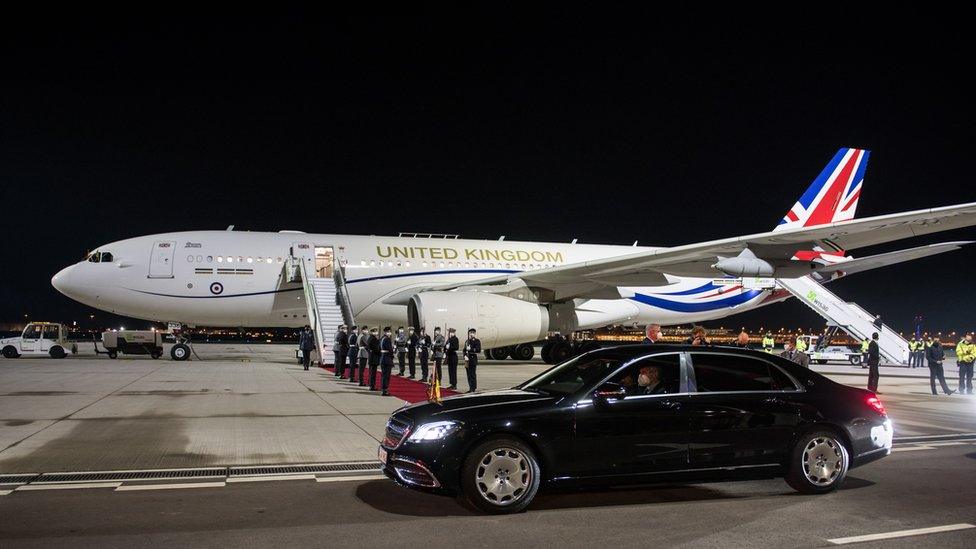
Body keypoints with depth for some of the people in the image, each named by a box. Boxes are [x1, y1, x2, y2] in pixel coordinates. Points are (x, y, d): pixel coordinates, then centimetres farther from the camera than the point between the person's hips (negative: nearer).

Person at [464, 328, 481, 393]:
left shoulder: (477, 341, -1)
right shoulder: (467, 342, 19)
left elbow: (478, 350, -10)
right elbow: (464, 350, 18)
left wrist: (471, 349, -16)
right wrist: (465, 356, -1)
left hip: (473, 359, -6)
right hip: (467, 360, 6)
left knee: (473, 374, -8)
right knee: (469, 374, 7)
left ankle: (473, 388, -5)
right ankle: (470, 388, 13)